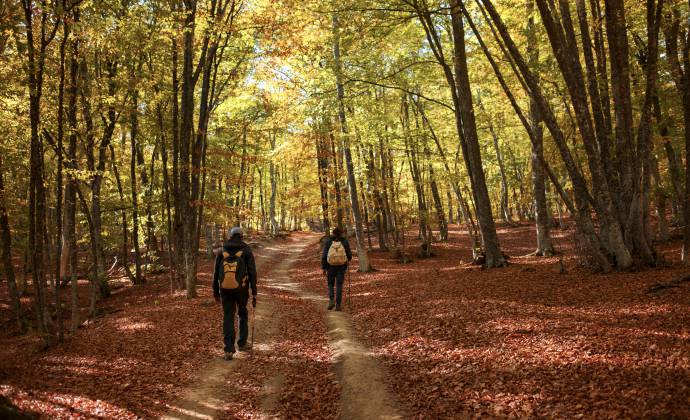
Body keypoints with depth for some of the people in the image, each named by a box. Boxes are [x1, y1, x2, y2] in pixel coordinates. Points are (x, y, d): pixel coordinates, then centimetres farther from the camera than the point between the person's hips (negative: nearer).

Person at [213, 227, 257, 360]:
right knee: (243, 315, 21)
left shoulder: (222, 251, 6)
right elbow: (252, 272, -9)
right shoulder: (247, 251, -2)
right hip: (241, 289, -1)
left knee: (228, 318, 3)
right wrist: (254, 293, -7)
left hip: (226, 289, 1)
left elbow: (216, 273, 8)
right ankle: (242, 343, 27)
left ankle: (229, 350, -6)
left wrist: (216, 292, 17)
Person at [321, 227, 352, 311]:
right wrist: (348, 259, 26)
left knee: (330, 284, 16)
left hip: (331, 266, 0)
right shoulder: (345, 242, -2)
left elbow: (324, 256, -5)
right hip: (341, 267, 0)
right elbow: (349, 255, 3)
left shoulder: (328, 242, -3)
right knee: (339, 286, 5)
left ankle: (331, 300, -5)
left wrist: (323, 267, 3)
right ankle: (338, 305, 0)